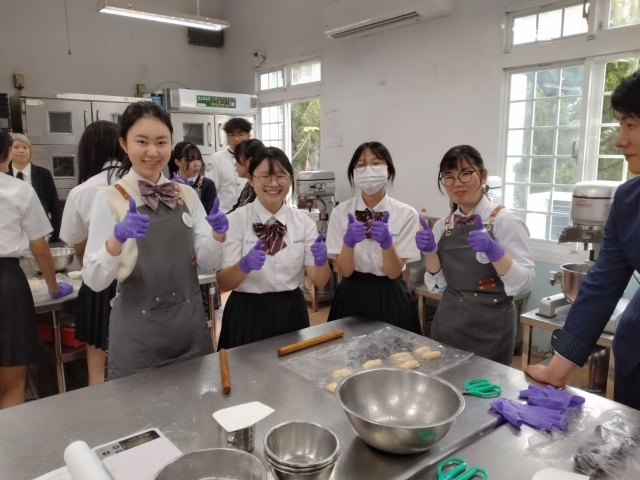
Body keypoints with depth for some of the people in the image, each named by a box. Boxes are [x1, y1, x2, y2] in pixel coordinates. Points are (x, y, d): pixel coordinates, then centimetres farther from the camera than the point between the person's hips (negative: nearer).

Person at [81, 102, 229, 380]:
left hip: (191, 324, 4)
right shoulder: (110, 199, -8)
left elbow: (207, 262, 1)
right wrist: (117, 237, -30)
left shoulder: (187, 195, 3)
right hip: (138, 331, -3)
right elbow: (94, 281, -13)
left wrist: (217, 234, -19)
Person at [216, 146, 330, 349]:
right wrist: (244, 265, -33)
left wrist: (321, 260, -25)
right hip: (247, 314, -2)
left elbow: (319, 281, -4)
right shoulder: (235, 221, -9)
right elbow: (224, 283, -12)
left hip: (292, 312, 3)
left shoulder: (303, 221, -1)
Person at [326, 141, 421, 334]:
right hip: (351, 297, 1)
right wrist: (348, 242, -28)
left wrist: (387, 242, -29)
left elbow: (394, 272, -10)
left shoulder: (406, 214, -8)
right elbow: (344, 271, -9)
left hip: (391, 298, -1)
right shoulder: (340, 212, -5)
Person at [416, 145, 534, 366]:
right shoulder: (442, 226, 4)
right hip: (447, 324, 5)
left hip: (489, 327, -4)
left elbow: (525, 282, -15)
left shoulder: (504, 220, -10)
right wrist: (430, 251, -10)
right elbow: (438, 284, 6)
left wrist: (494, 251, -28)